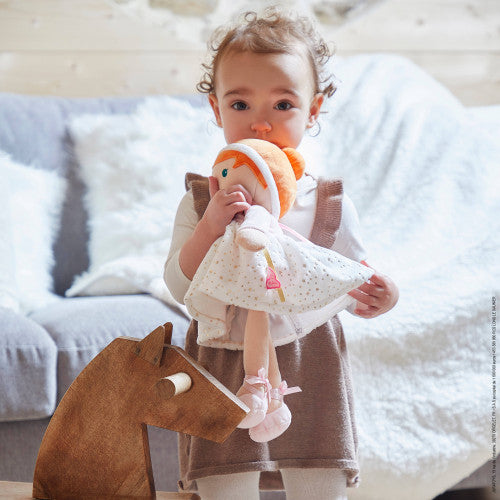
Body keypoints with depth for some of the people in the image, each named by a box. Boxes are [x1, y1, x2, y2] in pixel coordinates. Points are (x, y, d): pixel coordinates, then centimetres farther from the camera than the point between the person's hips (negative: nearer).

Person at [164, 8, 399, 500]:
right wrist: (210, 227, -23)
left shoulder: (329, 204, 1)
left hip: (310, 375, 1)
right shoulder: (201, 201, -2)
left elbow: (355, 274, 9)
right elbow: (179, 288, -8)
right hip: (224, 379, -1)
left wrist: (380, 297, -14)